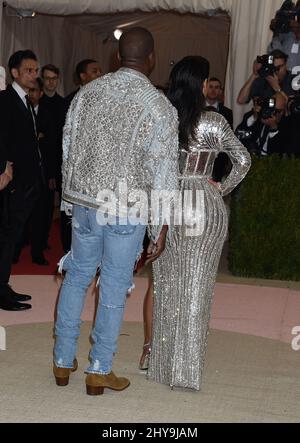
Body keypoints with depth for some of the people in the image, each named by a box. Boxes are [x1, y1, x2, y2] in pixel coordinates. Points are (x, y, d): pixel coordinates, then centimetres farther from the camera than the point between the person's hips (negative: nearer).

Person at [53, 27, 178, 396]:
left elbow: (68, 147, 9)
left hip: (84, 200, 4)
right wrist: (161, 230, -5)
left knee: (77, 277, 17)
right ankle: (99, 371, 18)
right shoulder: (159, 106, -11)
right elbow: (163, 174, -12)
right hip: (127, 211, -4)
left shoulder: (88, 92, 2)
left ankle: (63, 362, 26)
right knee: (114, 287, 7)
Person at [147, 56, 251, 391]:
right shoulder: (213, 123, -7)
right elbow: (243, 160, -6)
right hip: (206, 207, -2)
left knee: (166, 284, 14)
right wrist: (223, 188, 7)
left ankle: (162, 360, 22)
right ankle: (186, 367, 9)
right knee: (196, 285, 5)